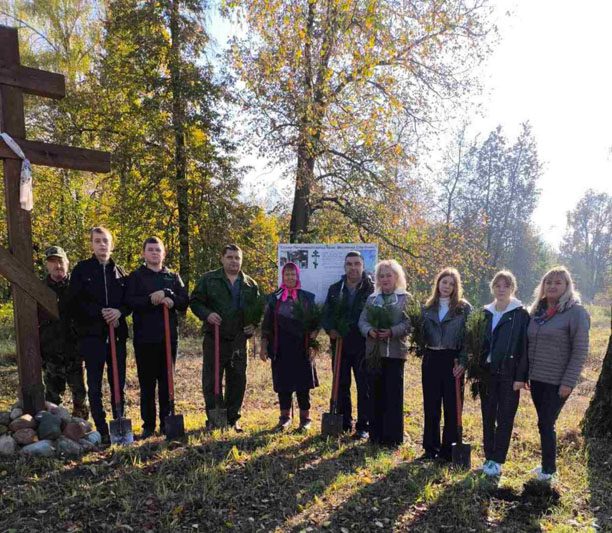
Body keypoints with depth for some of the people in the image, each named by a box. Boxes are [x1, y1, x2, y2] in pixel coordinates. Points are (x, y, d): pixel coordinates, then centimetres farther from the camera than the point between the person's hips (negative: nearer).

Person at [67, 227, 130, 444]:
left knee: (119, 384, 8)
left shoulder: (119, 271, 11)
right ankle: (102, 431, 11)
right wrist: (100, 313, -14)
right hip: (92, 335, -2)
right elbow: (75, 303, -4)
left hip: (117, 334, 3)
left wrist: (119, 312, -11)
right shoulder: (82, 269, 2)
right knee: (95, 386, 2)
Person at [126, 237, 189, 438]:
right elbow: (129, 301, -7)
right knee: (147, 382, 3)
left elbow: (185, 302, 4)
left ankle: (166, 422, 15)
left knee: (166, 381, 7)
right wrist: (151, 300, -19)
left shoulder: (173, 277, 14)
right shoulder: (136, 276, 7)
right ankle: (148, 425, 12)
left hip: (169, 336, 2)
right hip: (144, 337, -2)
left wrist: (168, 295, -13)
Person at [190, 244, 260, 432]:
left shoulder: (250, 285, 10)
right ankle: (213, 419, 15)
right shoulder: (208, 279, 1)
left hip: (239, 341, 3)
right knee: (211, 380, 2)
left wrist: (254, 325, 0)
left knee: (237, 380, 8)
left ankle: (233, 419, 22)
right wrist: (207, 314, -17)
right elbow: (195, 301, 1)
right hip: (214, 339, -2)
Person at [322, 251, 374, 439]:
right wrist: (330, 329, -8)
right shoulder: (335, 289, 9)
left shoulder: (372, 289, -4)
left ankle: (363, 426, 14)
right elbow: (326, 314, 10)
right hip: (340, 345, 4)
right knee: (341, 386, 12)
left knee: (364, 387, 3)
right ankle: (344, 423, 25)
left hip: (363, 346, -4)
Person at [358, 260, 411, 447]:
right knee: (375, 394, 8)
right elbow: (362, 321, 8)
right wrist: (369, 331, -12)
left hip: (395, 352, -4)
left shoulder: (405, 298, 2)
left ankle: (393, 437, 9)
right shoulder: (371, 298, 15)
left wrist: (392, 331, -21)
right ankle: (376, 435, 19)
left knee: (393, 394, -1)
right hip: (373, 352, 4)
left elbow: (409, 323, -8)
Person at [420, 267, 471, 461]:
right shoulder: (427, 307, 10)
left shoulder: (464, 308, -1)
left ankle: (448, 449, 14)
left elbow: (469, 337, -5)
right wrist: (423, 351, 1)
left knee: (452, 406, 3)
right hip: (431, 359, 3)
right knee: (431, 406, 8)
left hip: (452, 359, -3)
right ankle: (431, 448, 20)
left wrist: (463, 362, -12)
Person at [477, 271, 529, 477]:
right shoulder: (486, 313, 8)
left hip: (509, 374, -4)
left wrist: (521, 377, -13)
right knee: (487, 417, 11)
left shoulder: (521, 314, -5)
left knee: (504, 419, 3)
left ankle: (497, 461, 12)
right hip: (486, 373, 5)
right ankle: (489, 458, 22)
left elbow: (524, 348, -8)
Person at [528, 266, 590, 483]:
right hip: (536, 379, 5)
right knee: (545, 424, 14)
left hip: (558, 381, -5)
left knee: (546, 424, 0)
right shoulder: (537, 310, 7)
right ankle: (548, 464, 29)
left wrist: (569, 382, -16)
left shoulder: (576, 312, -10)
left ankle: (548, 470, 15)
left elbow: (580, 350, -12)